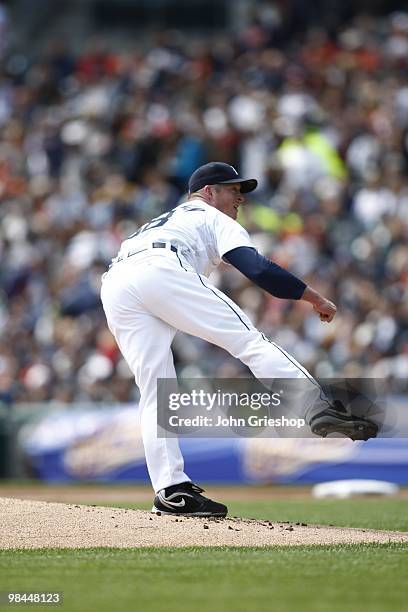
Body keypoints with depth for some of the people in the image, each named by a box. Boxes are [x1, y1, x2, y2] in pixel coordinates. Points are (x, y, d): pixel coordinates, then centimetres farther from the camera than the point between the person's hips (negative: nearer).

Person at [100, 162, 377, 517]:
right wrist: (316, 298, 10)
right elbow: (259, 270, 7)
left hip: (114, 286, 6)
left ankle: (171, 490, -5)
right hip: (163, 271, -6)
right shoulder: (212, 218, 24)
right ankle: (322, 408, -26)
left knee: (155, 394, 5)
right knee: (248, 339, -11)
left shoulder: (158, 223, 45)